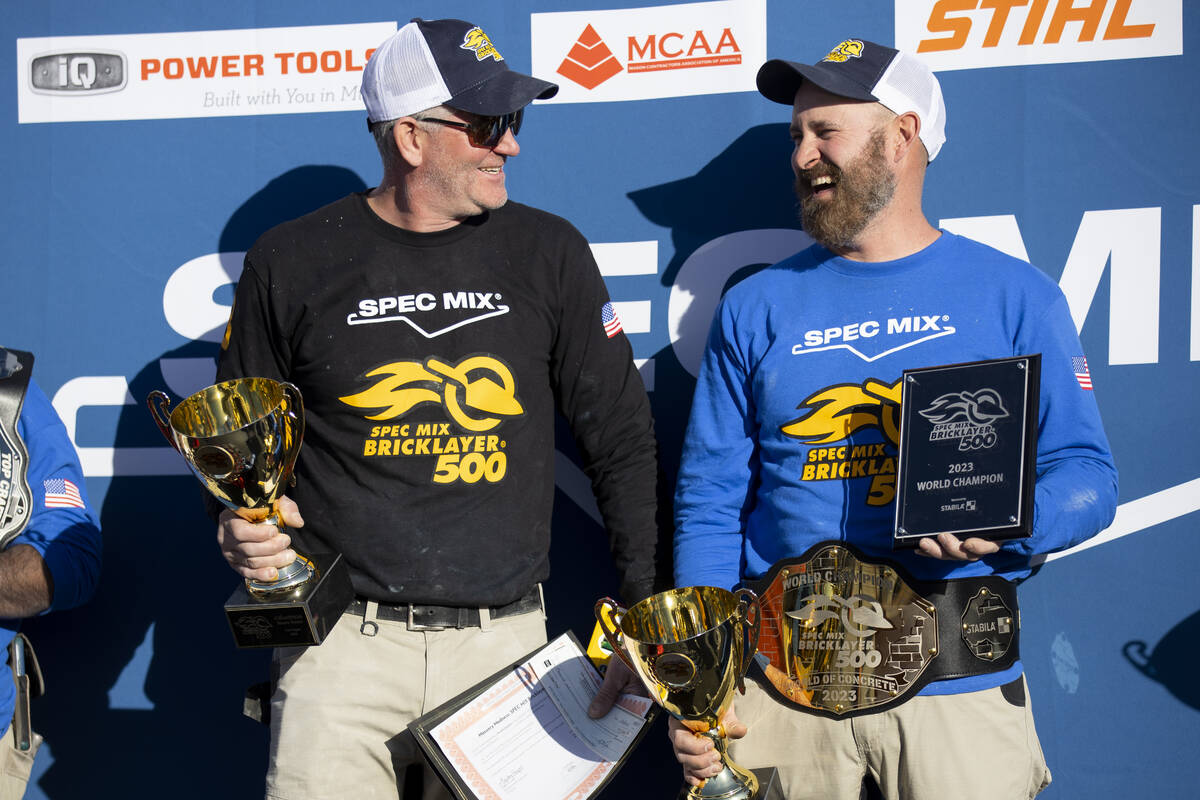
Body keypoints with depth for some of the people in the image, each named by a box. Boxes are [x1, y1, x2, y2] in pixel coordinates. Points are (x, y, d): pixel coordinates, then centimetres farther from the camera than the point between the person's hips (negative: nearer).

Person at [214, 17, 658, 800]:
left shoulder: (548, 252, 4)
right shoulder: (292, 262, 2)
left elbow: (620, 436, 7)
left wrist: (647, 614, 3)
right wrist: (241, 526, -8)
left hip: (505, 640, 1)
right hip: (342, 639, -1)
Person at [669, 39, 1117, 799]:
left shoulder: (1015, 295, 3)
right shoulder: (755, 308, 8)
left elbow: (1088, 476, 0)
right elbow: (710, 500, 4)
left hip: (959, 681, -1)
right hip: (783, 683, 2)